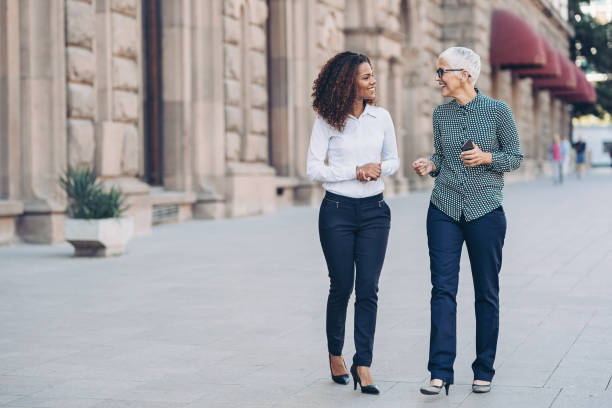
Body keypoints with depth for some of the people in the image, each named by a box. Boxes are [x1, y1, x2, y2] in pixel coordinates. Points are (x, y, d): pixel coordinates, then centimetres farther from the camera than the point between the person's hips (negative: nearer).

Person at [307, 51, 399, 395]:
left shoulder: (381, 117, 4)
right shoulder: (327, 121, -5)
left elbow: (393, 160, 14)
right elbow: (313, 169, -7)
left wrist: (379, 168, -9)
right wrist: (356, 171, -15)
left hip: (374, 211, 2)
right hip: (338, 210, -2)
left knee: (368, 289, -4)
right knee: (341, 287, 6)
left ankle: (363, 366, -1)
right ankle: (335, 353, 29)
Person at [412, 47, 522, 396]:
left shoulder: (498, 111, -5)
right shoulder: (441, 114, 6)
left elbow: (516, 157, 1)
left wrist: (486, 157, -16)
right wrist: (430, 165, -5)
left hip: (486, 212, -3)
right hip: (445, 210, 3)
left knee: (486, 293, 7)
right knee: (443, 288, -4)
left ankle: (484, 371, 18)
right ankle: (441, 372, -2)